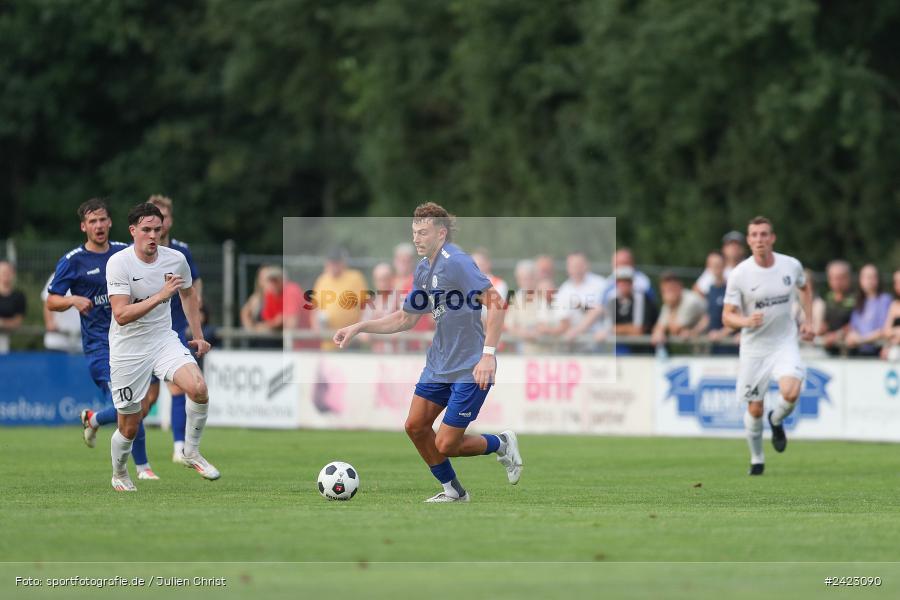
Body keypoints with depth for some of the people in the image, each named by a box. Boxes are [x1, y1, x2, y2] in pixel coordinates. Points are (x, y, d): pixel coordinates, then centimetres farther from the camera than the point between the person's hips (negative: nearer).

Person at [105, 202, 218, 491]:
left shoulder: (176, 259, -3)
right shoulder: (119, 263, -17)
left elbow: (188, 294, 19)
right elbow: (122, 315, -26)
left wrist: (198, 335, 17)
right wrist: (161, 295, -33)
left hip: (164, 340, 3)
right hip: (128, 350, -3)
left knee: (198, 388, -24)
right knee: (130, 427, 3)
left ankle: (191, 453, -2)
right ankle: (119, 476, 33)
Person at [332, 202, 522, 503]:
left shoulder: (456, 262, -19)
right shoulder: (423, 269, 9)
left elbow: (496, 302, -25)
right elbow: (406, 318, 21)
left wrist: (488, 354, -30)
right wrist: (358, 328, 13)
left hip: (470, 369, -9)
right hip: (439, 363, 9)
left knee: (445, 445, -8)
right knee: (415, 425, 7)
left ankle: (501, 444, 19)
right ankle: (452, 490, 24)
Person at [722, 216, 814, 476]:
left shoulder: (791, 265, -5)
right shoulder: (739, 274, -12)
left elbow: (805, 287, 19)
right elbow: (727, 316, -7)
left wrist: (808, 321, 10)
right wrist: (746, 321, -28)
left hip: (785, 342, 1)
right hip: (754, 347, -1)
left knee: (791, 392, -24)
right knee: (755, 409, 4)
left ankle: (777, 420, 11)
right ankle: (756, 459, 28)